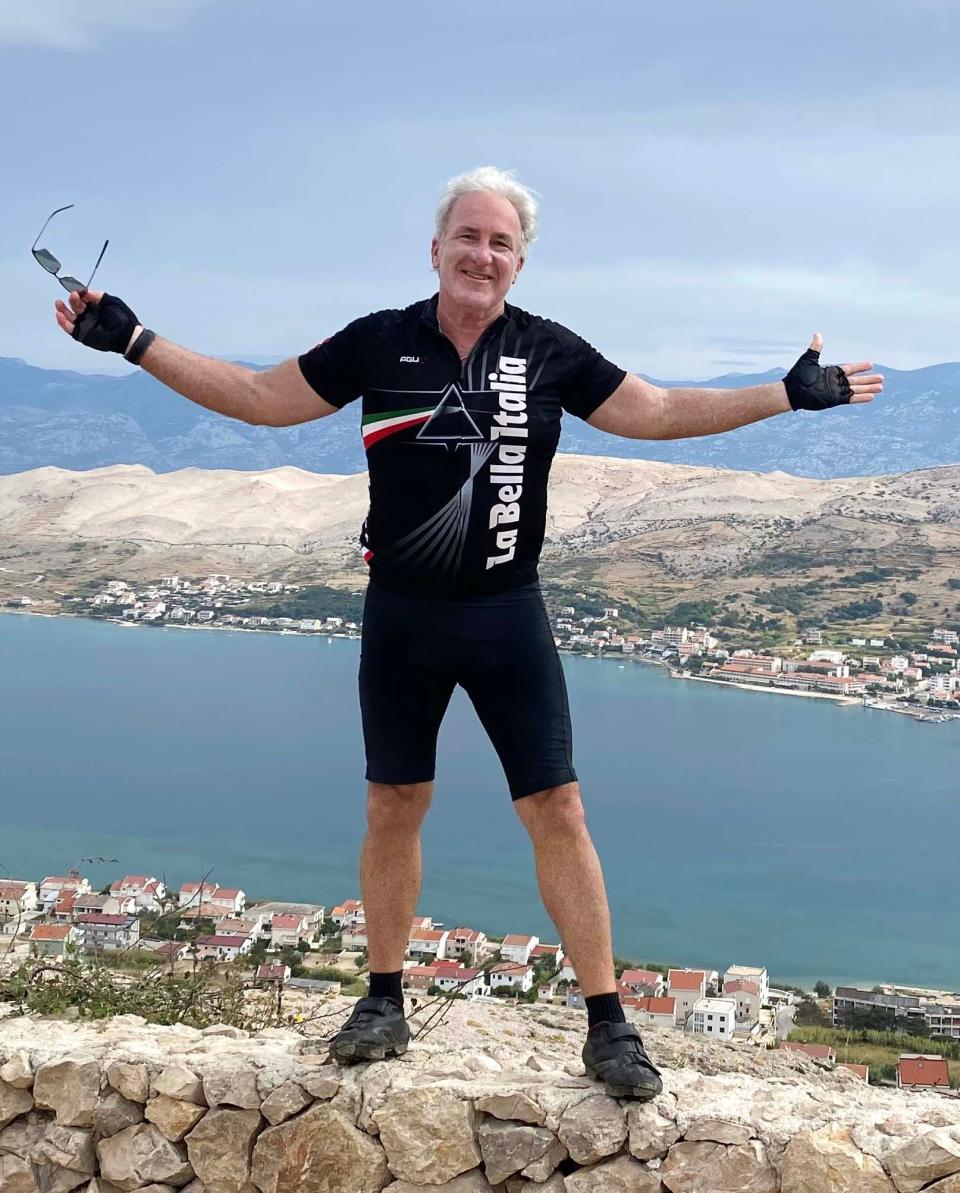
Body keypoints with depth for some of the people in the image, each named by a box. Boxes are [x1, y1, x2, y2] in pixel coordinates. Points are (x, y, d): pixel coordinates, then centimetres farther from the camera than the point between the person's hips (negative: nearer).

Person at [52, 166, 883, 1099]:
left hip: (507, 614, -1)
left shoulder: (550, 353, 0)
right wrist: (134, 343, 1)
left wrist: (789, 394, 2)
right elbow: (262, 398, 5)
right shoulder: (378, 342, 0)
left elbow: (658, 411, 7)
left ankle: (607, 1025, 8)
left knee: (557, 812, -2)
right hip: (400, 613, 1)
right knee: (392, 810, 10)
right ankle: (384, 1004, 26)